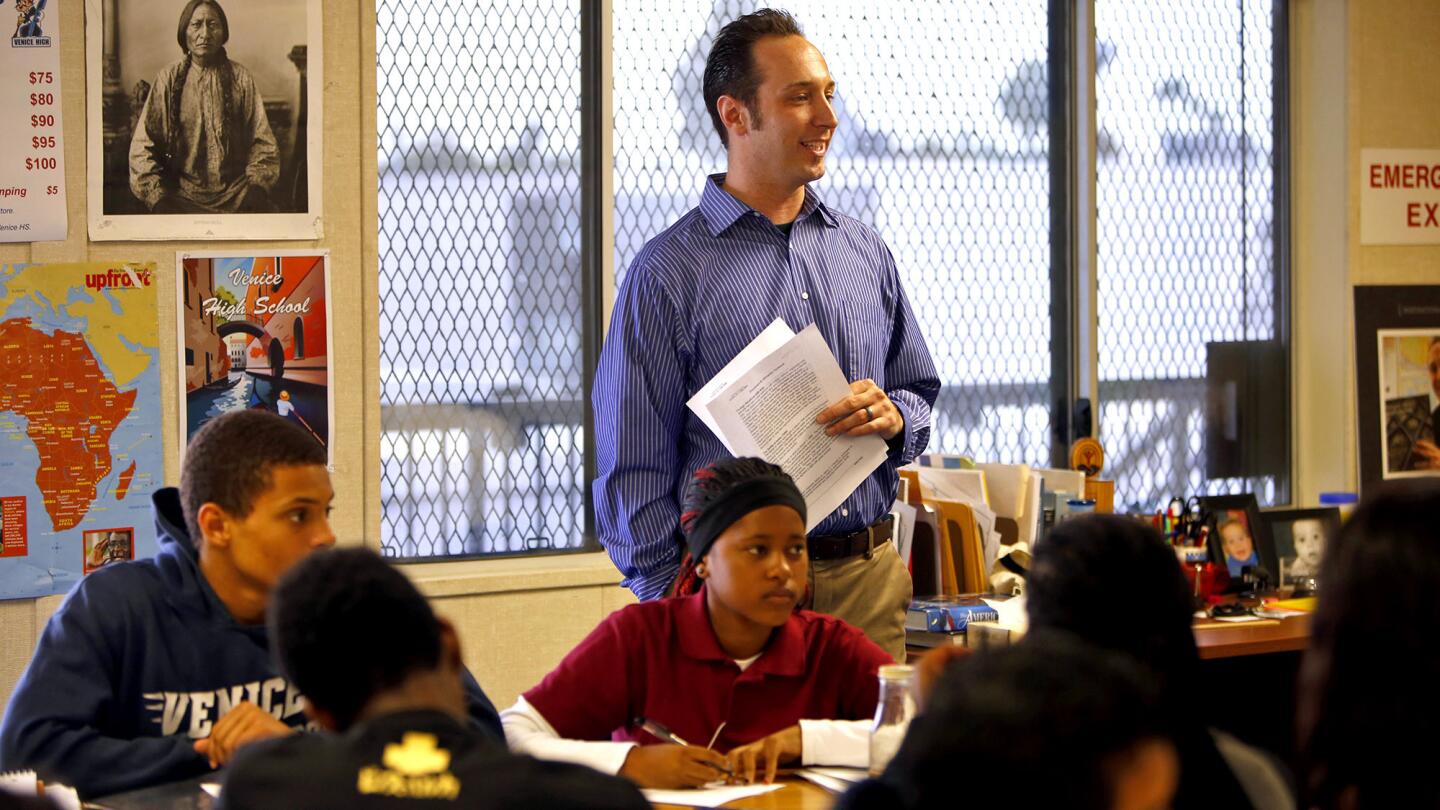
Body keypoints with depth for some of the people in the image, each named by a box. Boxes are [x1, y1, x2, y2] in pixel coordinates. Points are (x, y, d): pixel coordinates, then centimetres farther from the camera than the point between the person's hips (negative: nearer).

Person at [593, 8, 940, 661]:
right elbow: (634, 465, -5)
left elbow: (920, 392, 22)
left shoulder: (865, 253, 13)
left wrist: (892, 417, -3)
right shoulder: (671, 271, -3)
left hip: (871, 579, 5)